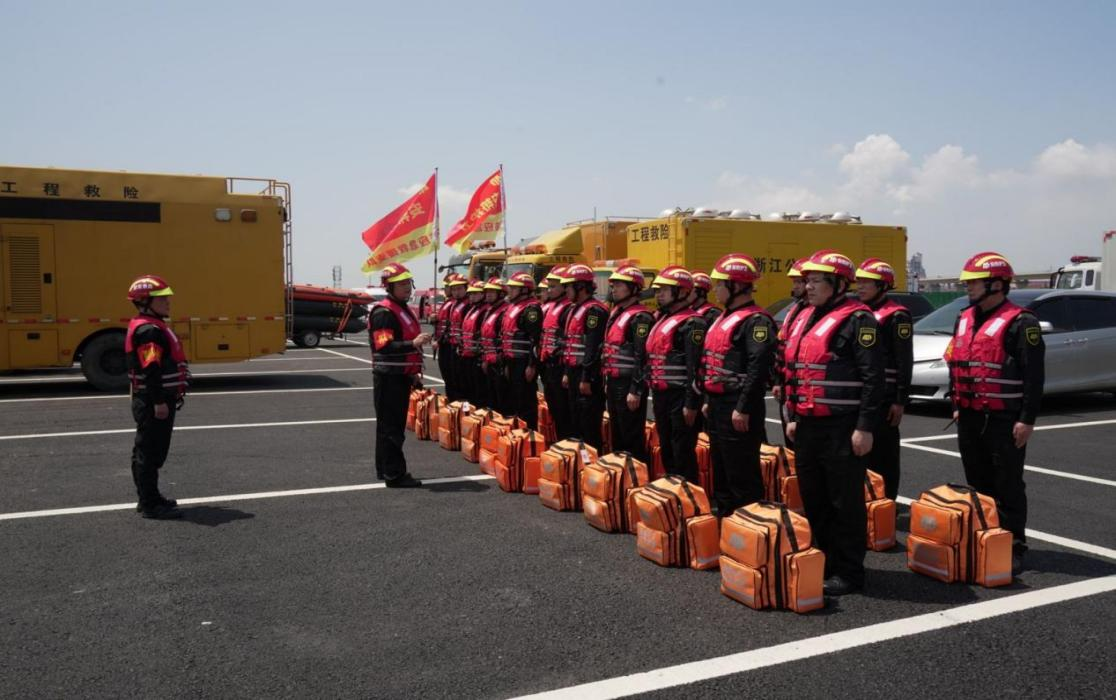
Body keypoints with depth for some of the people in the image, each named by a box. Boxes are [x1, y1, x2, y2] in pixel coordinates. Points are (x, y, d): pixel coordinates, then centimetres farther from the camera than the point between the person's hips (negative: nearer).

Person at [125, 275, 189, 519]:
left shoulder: (155, 327, 17)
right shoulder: (148, 330, -17)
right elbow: (151, 369, -23)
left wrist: (166, 398, 24)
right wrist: (159, 401, -25)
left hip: (156, 400, 11)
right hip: (152, 402, -11)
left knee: (154, 451, 17)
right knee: (149, 452, -4)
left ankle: (150, 497, 28)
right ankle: (149, 504, 1)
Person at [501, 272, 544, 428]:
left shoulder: (531, 308, -13)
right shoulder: (513, 307, 17)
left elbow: (535, 339, -20)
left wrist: (532, 365, -22)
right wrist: (507, 363, 21)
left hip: (524, 362, -10)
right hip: (513, 361, 10)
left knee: (526, 401, -5)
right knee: (513, 400, 15)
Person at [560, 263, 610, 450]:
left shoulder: (594, 311, -15)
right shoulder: (576, 309, 17)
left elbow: (593, 348, -21)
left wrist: (586, 378, -22)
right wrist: (567, 373, 21)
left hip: (588, 375, -10)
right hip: (575, 372, 10)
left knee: (590, 426, -5)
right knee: (575, 420, 16)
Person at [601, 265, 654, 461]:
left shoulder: (640, 318, -15)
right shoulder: (616, 313, 14)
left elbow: (642, 357, -20)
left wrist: (636, 391, -22)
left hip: (629, 385, -9)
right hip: (614, 383, 9)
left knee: (632, 437, -2)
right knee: (616, 435, 18)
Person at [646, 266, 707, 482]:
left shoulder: (691, 323, -14)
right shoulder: (661, 320, 15)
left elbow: (695, 368, -19)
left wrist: (691, 404, -21)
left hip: (680, 397, -9)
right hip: (661, 395, 9)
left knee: (683, 454, -2)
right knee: (666, 450, 17)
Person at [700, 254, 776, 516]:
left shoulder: (756, 321, -15)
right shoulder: (725, 317, 17)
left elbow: (759, 368, -23)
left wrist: (743, 409, -24)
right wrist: (709, 401, 21)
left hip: (737, 407, -10)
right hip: (718, 403, 10)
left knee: (742, 475, -4)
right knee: (720, 472, 18)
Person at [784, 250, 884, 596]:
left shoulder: (856, 319, -10)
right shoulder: (804, 318, 15)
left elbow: (872, 376, -15)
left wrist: (865, 427, -17)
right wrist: (793, 416, 18)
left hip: (842, 428, -8)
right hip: (807, 425, 8)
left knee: (845, 503, 1)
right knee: (813, 499, 16)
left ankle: (849, 572, 12)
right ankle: (823, 563, 29)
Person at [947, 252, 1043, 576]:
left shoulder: (1020, 323, -11)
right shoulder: (965, 319, 12)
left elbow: (1034, 376, -13)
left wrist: (1027, 419, -16)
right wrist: (957, 405, 18)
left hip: (1004, 421, -7)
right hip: (970, 417, 7)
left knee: (1008, 486, 0)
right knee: (978, 482, 15)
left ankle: (1013, 546, 8)